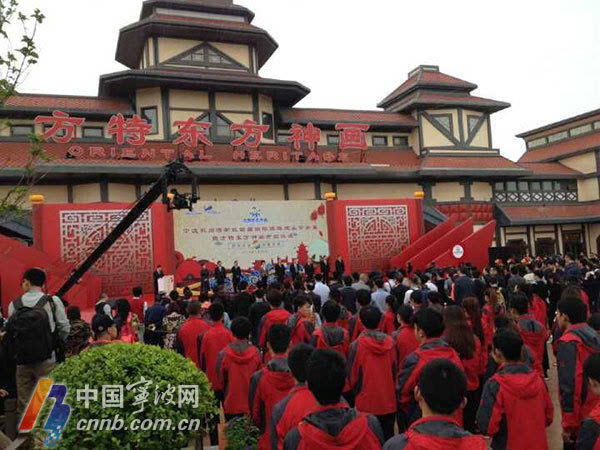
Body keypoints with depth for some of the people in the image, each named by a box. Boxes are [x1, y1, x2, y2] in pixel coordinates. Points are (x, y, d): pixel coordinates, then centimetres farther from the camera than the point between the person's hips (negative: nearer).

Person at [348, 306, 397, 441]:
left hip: (366, 401, -3)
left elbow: (352, 375, -5)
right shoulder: (390, 342, -7)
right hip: (388, 401, 3)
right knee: (388, 436, 16)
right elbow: (395, 370, 6)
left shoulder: (356, 345, -15)